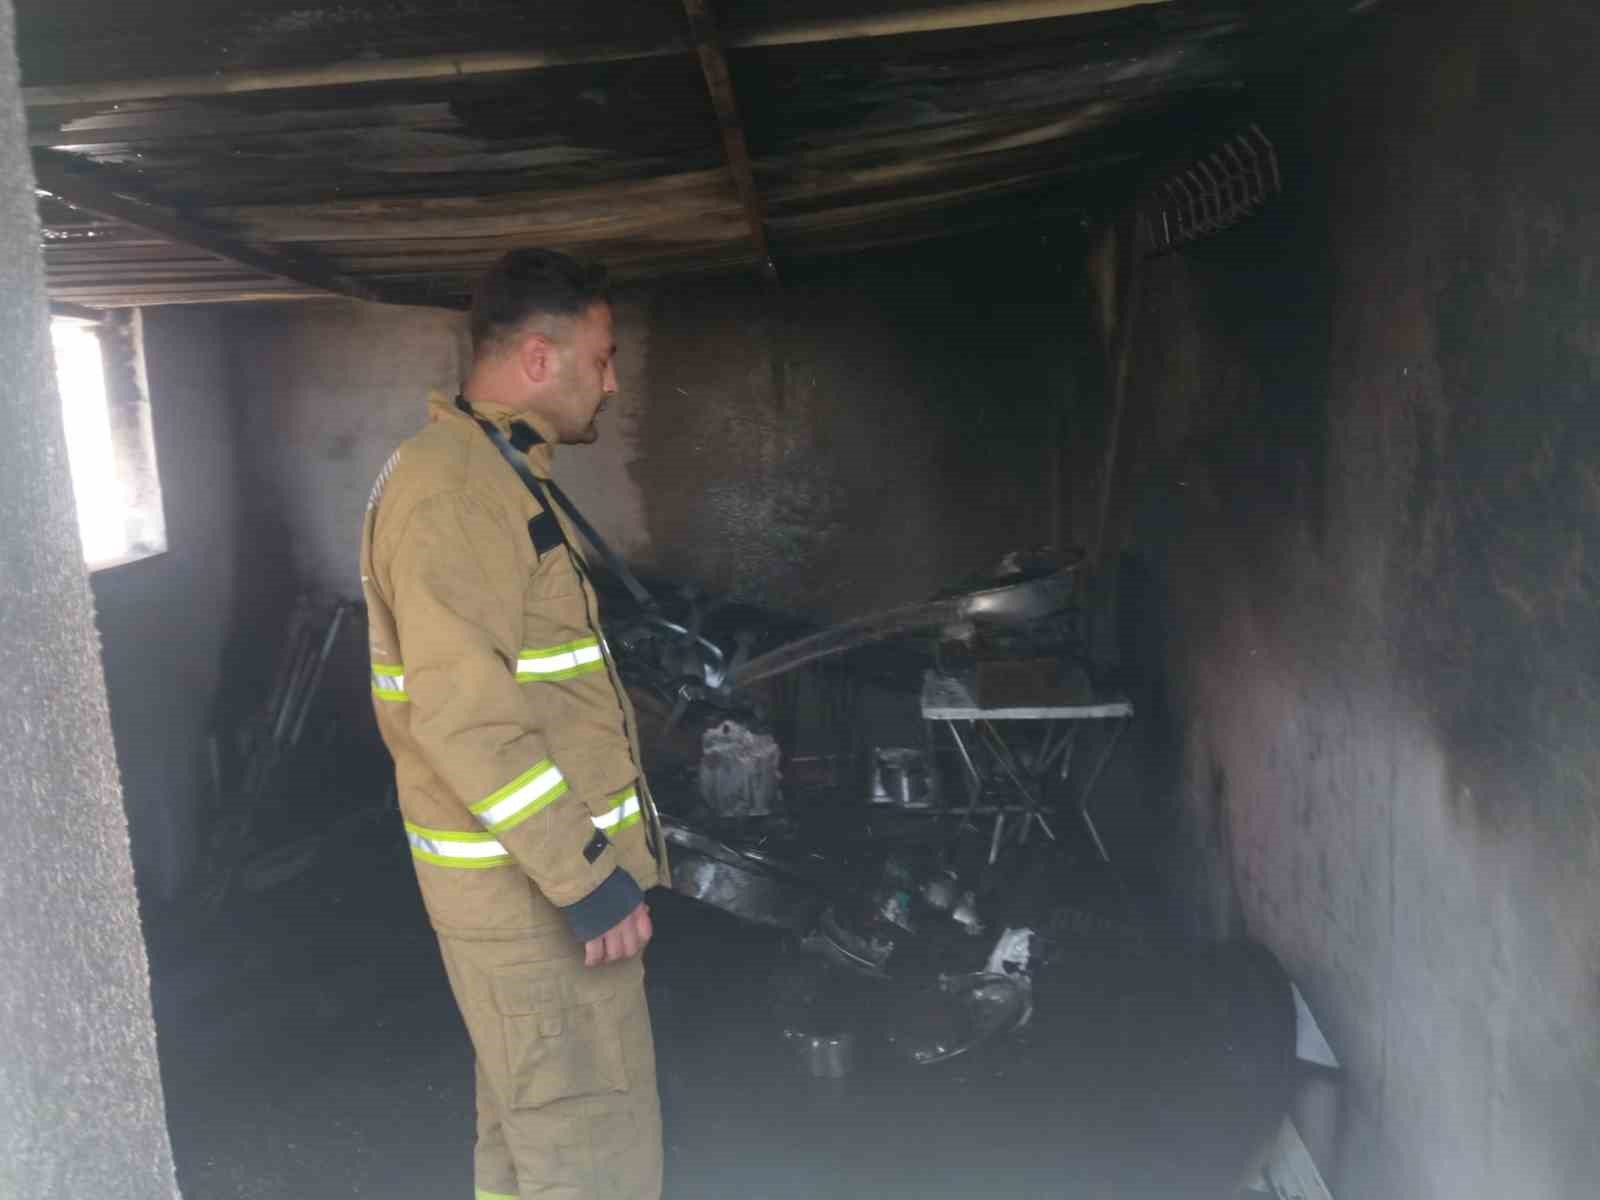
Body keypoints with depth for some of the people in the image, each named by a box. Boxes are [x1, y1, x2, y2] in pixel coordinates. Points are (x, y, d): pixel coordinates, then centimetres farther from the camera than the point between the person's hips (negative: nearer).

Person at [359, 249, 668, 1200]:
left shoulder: (498, 476, 16)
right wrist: (585, 874, -22)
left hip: (540, 870, 10)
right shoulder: (449, 490, -18)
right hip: (533, 888, -10)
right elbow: (463, 714, -25)